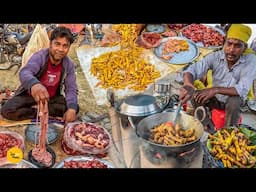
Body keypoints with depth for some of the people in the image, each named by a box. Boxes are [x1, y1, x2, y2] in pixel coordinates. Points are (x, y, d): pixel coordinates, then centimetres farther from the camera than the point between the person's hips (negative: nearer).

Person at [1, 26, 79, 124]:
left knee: (75, 108, -21)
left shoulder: (69, 65, -10)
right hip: (29, 95, -3)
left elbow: (71, 89, -14)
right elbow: (25, 72, -42)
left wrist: (71, 108, -37)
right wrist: (34, 84, -69)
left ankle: (37, 110, -16)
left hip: (52, 98, 3)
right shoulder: (39, 56, -22)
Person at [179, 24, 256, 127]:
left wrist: (216, 89, -44)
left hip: (234, 101, -2)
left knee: (234, 100, -34)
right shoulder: (215, 57, -18)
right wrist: (187, 85, -54)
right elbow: (192, 70, -30)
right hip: (216, 99, 2)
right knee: (195, 96, -22)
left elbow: (242, 89, -31)